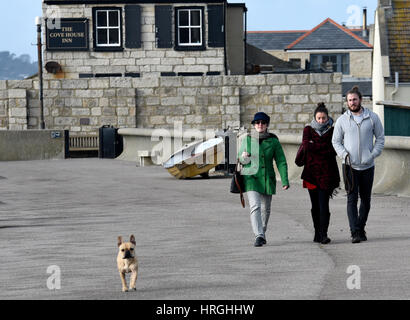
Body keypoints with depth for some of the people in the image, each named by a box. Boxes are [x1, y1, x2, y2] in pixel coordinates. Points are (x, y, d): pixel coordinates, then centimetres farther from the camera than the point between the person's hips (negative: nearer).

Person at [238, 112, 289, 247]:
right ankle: (259, 236, -24)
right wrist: (244, 158, -13)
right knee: (255, 206, -18)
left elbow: (281, 161, -1)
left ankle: (262, 233, 35)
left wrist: (285, 180, -10)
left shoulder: (273, 141, -1)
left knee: (265, 209, 13)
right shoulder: (247, 139, 1)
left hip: (267, 179, 1)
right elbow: (240, 158, 12)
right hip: (251, 178, -1)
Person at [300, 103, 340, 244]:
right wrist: (325, 147, -6)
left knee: (323, 204, -12)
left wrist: (315, 147, -4)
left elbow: (334, 151, -4)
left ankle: (323, 234, -15)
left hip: (326, 172, -2)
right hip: (311, 172, 2)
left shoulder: (332, 131, 5)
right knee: (315, 205, 7)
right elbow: (306, 146, -7)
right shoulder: (308, 130, 9)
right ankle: (317, 233, 17)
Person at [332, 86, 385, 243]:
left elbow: (380, 138, 9)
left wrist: (373, 154, -5)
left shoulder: (372, 117, 3)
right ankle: (355, 233, -15)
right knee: (352, 199, -10)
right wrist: (344, 155, -8)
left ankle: (361, 229, 24)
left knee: (366, 199, 9)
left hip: (367, 166, 2)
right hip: (350, 166, -1)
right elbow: (336, 141, 8)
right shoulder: (342, 120, 2)